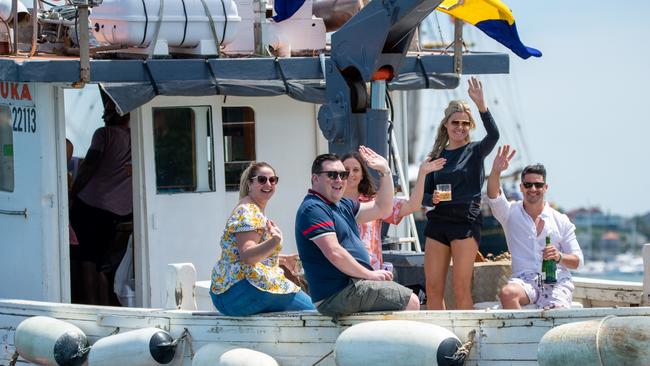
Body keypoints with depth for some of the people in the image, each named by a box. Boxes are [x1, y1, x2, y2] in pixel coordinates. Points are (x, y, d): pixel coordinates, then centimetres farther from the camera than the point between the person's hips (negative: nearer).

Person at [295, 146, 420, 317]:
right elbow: (334, 253, -22)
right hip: (336, 295, -11)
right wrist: (370, 275, -15)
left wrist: (385, 171, 14)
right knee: (411, 302, -14)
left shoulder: (342, 205, 18)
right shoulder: (313, 209, -13)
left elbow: (382, 209, 23)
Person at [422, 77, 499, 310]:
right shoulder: (436, 156, 14)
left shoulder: (475, 151, 4)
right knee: (433, 290, 1)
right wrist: (432, 198, -9)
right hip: (437, 222, 4)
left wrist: (480, 104, -30)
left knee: (461, 289, -9)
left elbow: (493, 135, -18)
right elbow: (424, 195, 15)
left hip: (466, 222, -4)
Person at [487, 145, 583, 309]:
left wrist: (559, 257, -11)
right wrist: (496, 171, -28)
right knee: (507, 293, -35)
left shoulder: (561, 221, 14)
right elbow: (493, 197, -9)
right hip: (524, 280, 0)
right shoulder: (511, 213, 13)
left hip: (557, 281, 0)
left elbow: (577, 261, 12)